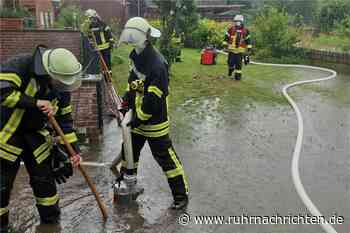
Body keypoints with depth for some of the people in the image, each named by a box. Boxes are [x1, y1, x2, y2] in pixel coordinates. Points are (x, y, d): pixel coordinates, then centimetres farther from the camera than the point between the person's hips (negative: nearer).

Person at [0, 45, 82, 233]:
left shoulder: (60, 87, -7)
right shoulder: (21, 66, -25)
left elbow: (64, 118, 1)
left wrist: (74, 150, -2)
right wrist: (35, 102, -35)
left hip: (36, 134, 5)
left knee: (44, 179, 10)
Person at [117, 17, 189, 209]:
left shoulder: (157, 64, -26)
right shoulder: (135, 56, 2)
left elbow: (154, 100, -26)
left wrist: (140, 119, -17)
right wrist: (126, 101, 5)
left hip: (154, 120, -8)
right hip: (137, 115, 9)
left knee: (165, 157, -1)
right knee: (129, 150, 22)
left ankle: (181, 195, 15)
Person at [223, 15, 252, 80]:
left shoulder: (245, 31, 3)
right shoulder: (231, 29, 2)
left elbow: (248, 40, 10)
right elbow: (226, 37, 6)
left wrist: (249, 48, 7)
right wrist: (225, 45, 0)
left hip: (240, 50, 0)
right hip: (231, 49, 1)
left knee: (238, 64, -2)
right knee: (230, 62, 0)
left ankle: (238, 75, 9)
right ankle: (231, 69, 33)